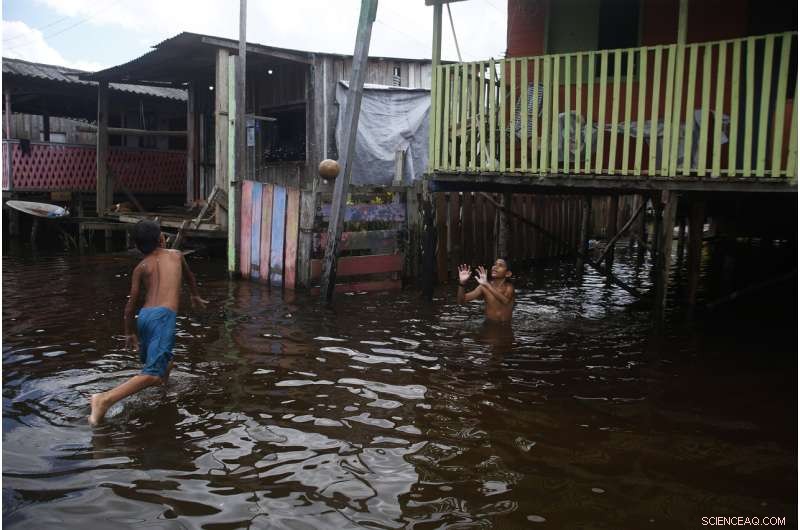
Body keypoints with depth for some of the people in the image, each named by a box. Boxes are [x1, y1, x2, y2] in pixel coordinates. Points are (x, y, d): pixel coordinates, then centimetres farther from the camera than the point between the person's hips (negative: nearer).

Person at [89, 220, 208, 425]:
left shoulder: (141, 267, 17)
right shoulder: (176, 255, 18)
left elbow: (131, 303, 13)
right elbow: (190, 277, 37)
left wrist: (129, 333, 23)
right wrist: (195, 297, 56)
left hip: (144, 315, 5)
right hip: (163, 315, -4)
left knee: (163, 358, 33)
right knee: (153, 373, -15)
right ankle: (106, 399, -30)